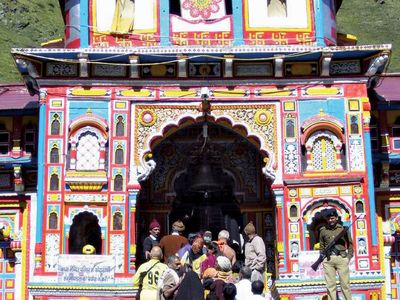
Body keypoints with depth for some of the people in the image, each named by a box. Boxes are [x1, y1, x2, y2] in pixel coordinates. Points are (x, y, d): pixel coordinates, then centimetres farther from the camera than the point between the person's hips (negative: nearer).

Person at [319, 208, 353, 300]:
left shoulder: (343, 229, 5)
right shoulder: (323, 230, 9)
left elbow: (350, 244, 9)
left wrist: (348, 257, 1)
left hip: (341, 258, -1)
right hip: (328, 259, 2)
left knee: (345, 283, 0)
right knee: (330, 284, 2)